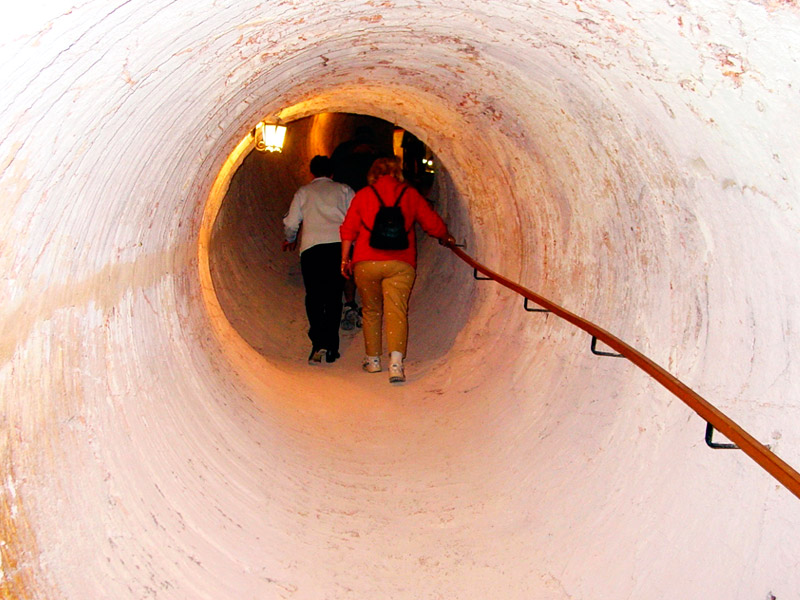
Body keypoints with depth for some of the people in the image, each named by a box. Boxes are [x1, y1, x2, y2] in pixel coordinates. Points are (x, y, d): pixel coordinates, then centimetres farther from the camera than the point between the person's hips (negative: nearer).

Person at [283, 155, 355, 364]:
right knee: (334, 296, 8)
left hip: (312, 247, -1)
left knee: (314, 297, 3)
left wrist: (290, 240, 32)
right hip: (340, 245, 1)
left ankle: (318, 342, -16)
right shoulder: (343, 189, 17)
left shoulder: (303, 192, 17)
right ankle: (332, 347, 5)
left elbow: (291, 223, 12)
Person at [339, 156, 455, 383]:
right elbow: (433, 223, 14)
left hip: (366, 262, 1)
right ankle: (396, 360, -25)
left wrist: (345, 258, 12)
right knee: (396, 310, -6)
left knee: (371, 310, 17)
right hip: (400, 263, -1)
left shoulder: (362, 195, 10)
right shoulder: (410, 194, 9)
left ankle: (373, 359, 23)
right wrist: (446, 238, 32)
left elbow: (348, 230, 6)